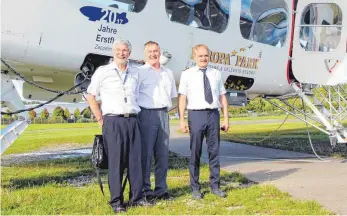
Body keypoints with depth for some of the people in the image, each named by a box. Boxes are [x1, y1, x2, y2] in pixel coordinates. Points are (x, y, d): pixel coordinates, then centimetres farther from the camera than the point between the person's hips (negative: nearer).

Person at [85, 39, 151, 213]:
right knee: (115, 161, -2)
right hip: (113, 122, -4)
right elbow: (90, 96, 4)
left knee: (135, 160, 5)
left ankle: (136, 197, 16)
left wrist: (134, 115, 9)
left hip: (132, 121, 4)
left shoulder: (135, 73, 14)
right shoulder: (103, 71, 3)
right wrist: (100, 119, -1)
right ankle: (116, 201, 6)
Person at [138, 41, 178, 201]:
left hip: (163, 114, 5)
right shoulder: (140, 72, 1)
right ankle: (146, 191, 4)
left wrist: (167, 107, 12)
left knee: (163, 154, 7)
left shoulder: (168, 73, 18)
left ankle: (161, 190, 15)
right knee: (146, 153, -3)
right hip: (147, 114, -5)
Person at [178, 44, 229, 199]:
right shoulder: (187, 74, 2)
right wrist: (182, 120, -9)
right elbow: (182, 98, -2)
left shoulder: (216, 74, 11)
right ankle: (195, 188, 15)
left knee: (214, 151, 8)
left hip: (213, 114, 3)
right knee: (195, 153, 4)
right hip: (196, 115, -3)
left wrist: (226, 118, 6)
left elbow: (222, 97, 10)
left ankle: (215, 185, 20)